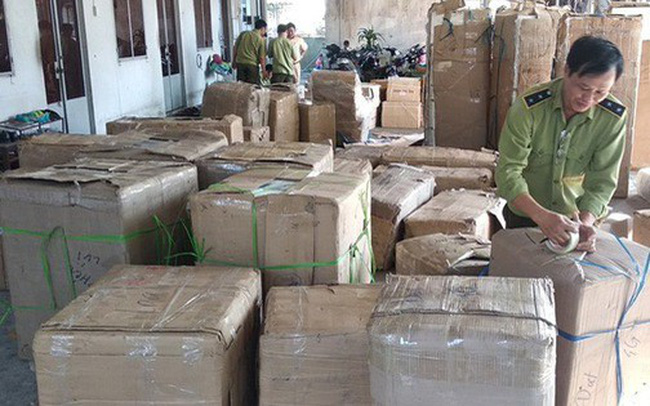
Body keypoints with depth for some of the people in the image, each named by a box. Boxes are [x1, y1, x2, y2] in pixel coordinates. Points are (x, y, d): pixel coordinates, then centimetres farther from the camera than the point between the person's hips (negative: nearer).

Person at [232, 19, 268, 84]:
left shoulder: (243, 34, 7)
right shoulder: (261, 39, -5)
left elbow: (235, 48, 9)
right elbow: (262, 57, -7)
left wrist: (234, 62, 18)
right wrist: (264, 70, 1)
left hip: (240, 62, 4)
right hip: (252, 65, -4)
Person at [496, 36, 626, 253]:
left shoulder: (613, 117, -17)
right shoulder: (528, 107, -24)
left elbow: (602, 180, -14)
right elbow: (508, 172, -27)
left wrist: (586, 222, -33)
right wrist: (542, 216, -42)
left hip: (576, 217, 1)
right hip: (524, 217, -1)